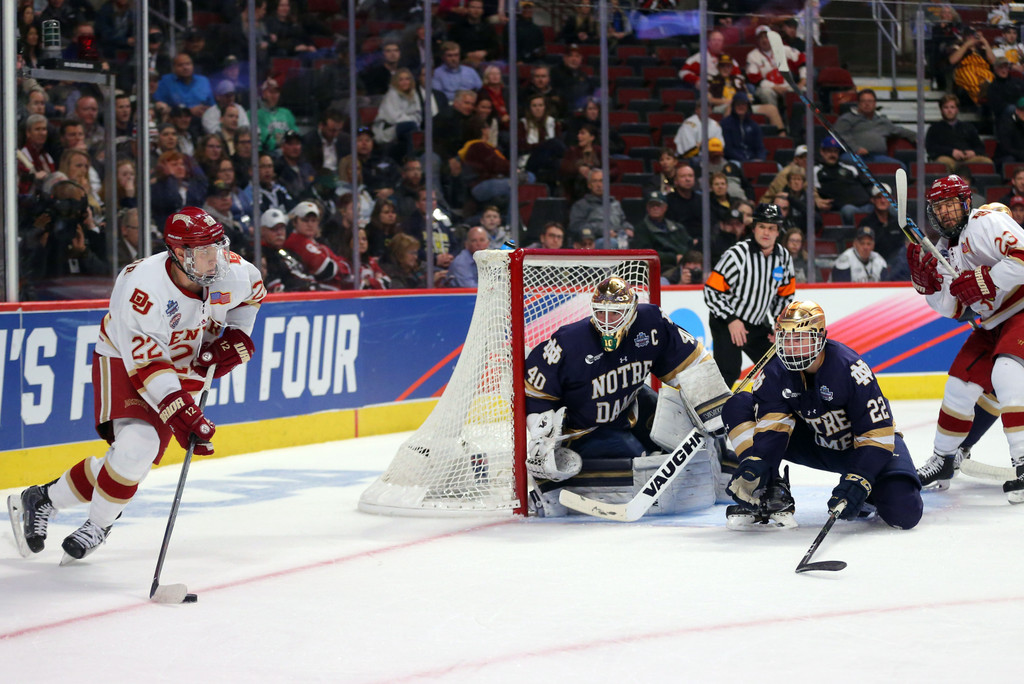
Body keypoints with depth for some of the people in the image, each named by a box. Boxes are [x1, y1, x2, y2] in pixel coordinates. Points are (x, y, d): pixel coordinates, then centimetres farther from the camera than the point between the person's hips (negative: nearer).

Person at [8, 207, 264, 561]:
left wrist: (237, 336, -3)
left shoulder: (232, 271, -17)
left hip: (185, 368, 5)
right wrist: (181, 414, -39)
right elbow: (146, 364, -32)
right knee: (136, 442, -27)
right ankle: (99, 524, -5)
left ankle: (45, 498, 10)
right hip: (124, 361, -5)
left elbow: (254, 289, 10)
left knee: (137, 458, -8)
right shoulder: (141, 286, -32)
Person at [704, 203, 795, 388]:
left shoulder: (783, 257, -1)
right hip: (726, 324, -7)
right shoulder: (737, 254, -21)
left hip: (758, 326, 7)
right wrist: (731, 320, -24)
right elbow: (711, 291, -19)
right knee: (728, 372, -21)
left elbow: (785, 295, 12)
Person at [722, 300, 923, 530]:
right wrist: (755, 464, -41)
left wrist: (857, 483, -36)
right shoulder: (775, 373, -14)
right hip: (815, 444, 4)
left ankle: (870, 493, 9)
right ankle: (770, 495, -16)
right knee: (738, 406, -14)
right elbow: (772, 427, -21)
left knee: (905, 512, -29)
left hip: (859, 446, -4)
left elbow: (877, 432, -28)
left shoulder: (849, 366, -29)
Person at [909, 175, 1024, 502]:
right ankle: (944, 458, 29)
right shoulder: (944, 250, 13)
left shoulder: (986, 222, -13)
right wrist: (926, 279, -3)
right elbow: (953, 308, 11)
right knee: (962, 382, 9)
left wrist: (984, 281, -28)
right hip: (994, 324, 9)